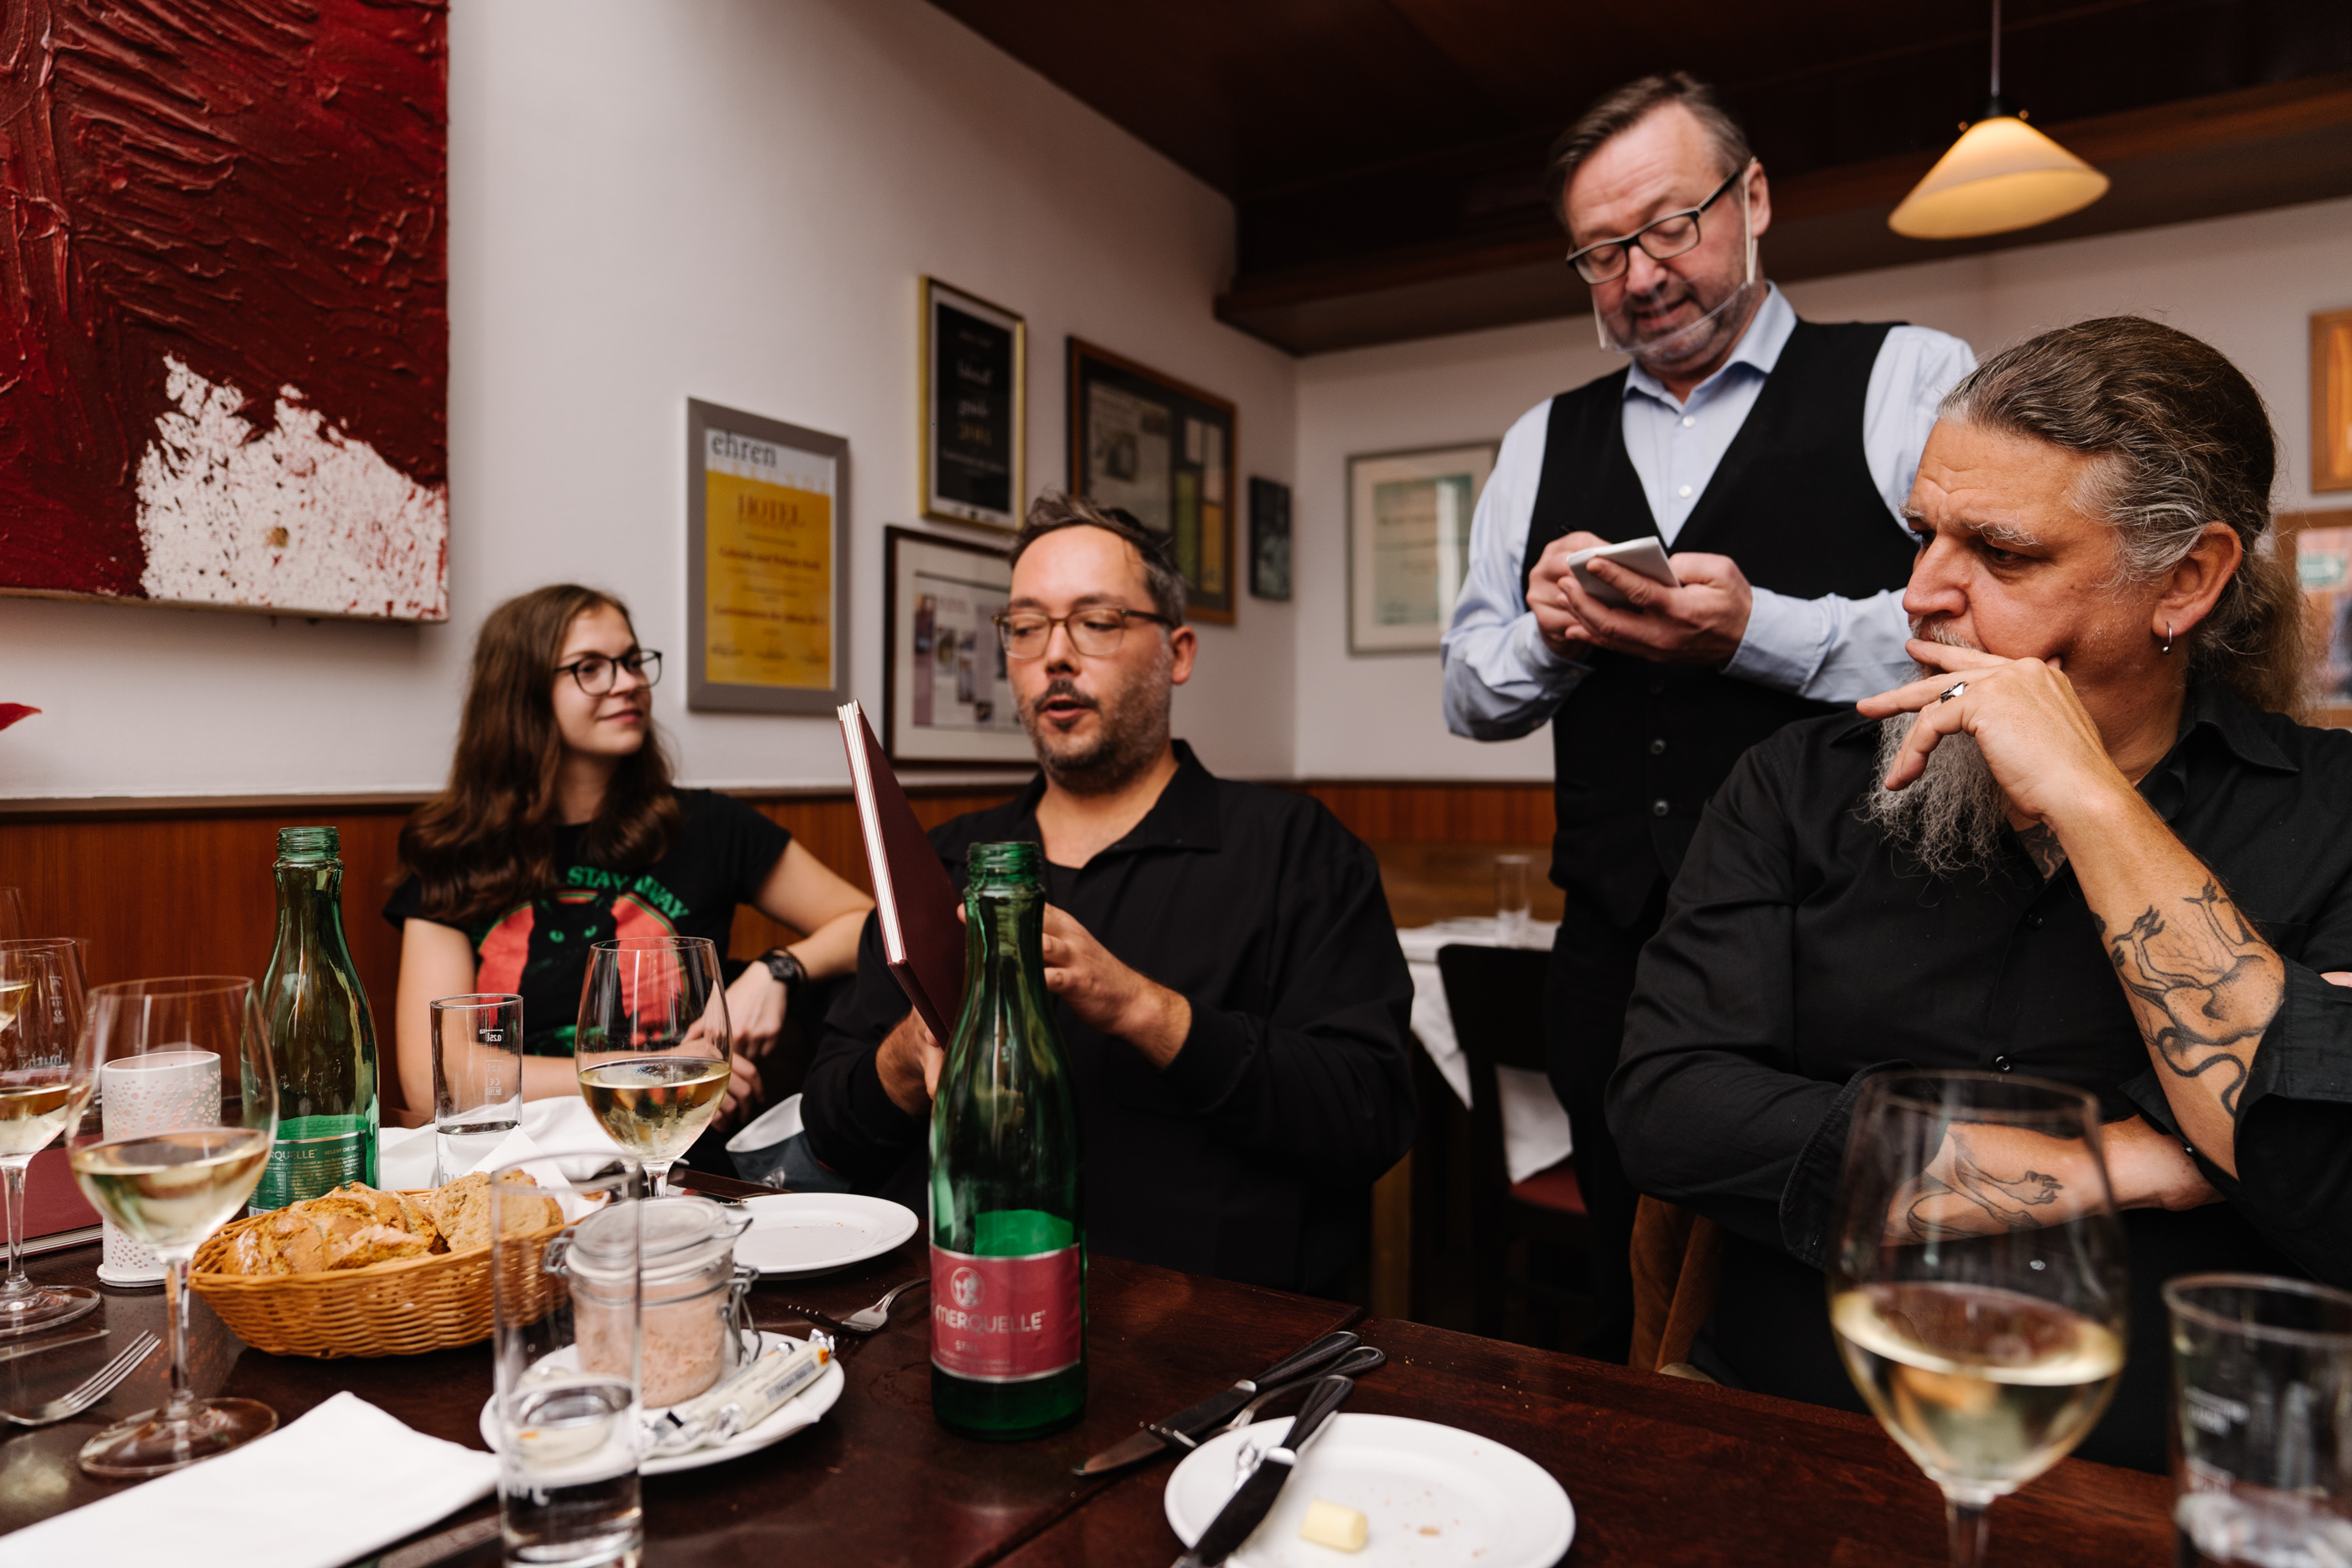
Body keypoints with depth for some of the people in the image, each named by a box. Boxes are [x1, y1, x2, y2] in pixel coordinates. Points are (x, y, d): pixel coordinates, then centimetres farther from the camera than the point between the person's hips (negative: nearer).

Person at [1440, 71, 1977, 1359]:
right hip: (1616, 962, 4)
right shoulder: (1543, 444, 15)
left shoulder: (1909, 380, 3)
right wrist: (1548, 632, -5)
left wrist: (1758, 628, -20)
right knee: (1636, 1325, 16)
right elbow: (1469, 698, 15)